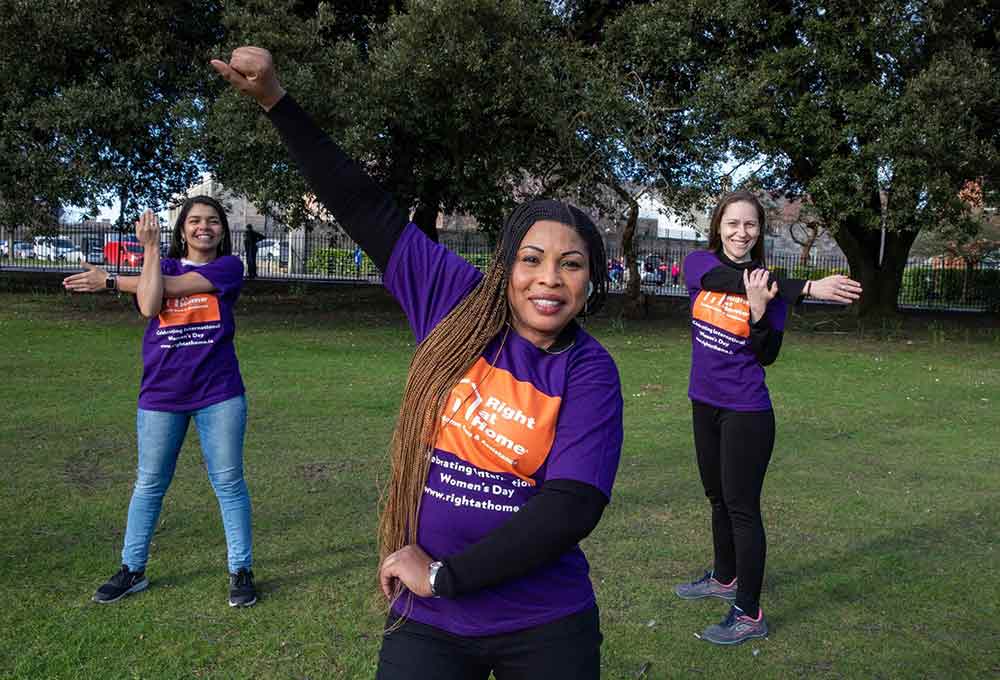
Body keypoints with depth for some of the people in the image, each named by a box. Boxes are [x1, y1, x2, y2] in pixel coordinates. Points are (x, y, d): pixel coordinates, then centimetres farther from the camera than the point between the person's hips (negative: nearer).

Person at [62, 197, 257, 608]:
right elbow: (149, 306, -13)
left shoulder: (228, 266, 1)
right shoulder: (162, 265, 9)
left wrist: (111, 281, -4)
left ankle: (240, 570, 14)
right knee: (149, 483, 11)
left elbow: (176, 285, -12)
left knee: (228, 481, 3)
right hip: (161, 394, 3)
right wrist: (150, 249, -10)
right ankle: (132, 570, 25)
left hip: (218, 393, -3)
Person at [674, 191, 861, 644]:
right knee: (718, 498, 20)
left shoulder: (771, 283, -7)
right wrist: (807, 289, -29)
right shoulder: (699, 264, -2)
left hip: (746, 412, -4)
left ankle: (749, 615, 10)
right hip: (705, 404, 4)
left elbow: (766, 357, -9)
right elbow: (727, 278, -24)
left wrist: (759, 311, -27)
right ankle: (725, 579, 40)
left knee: (741, 508, -1)